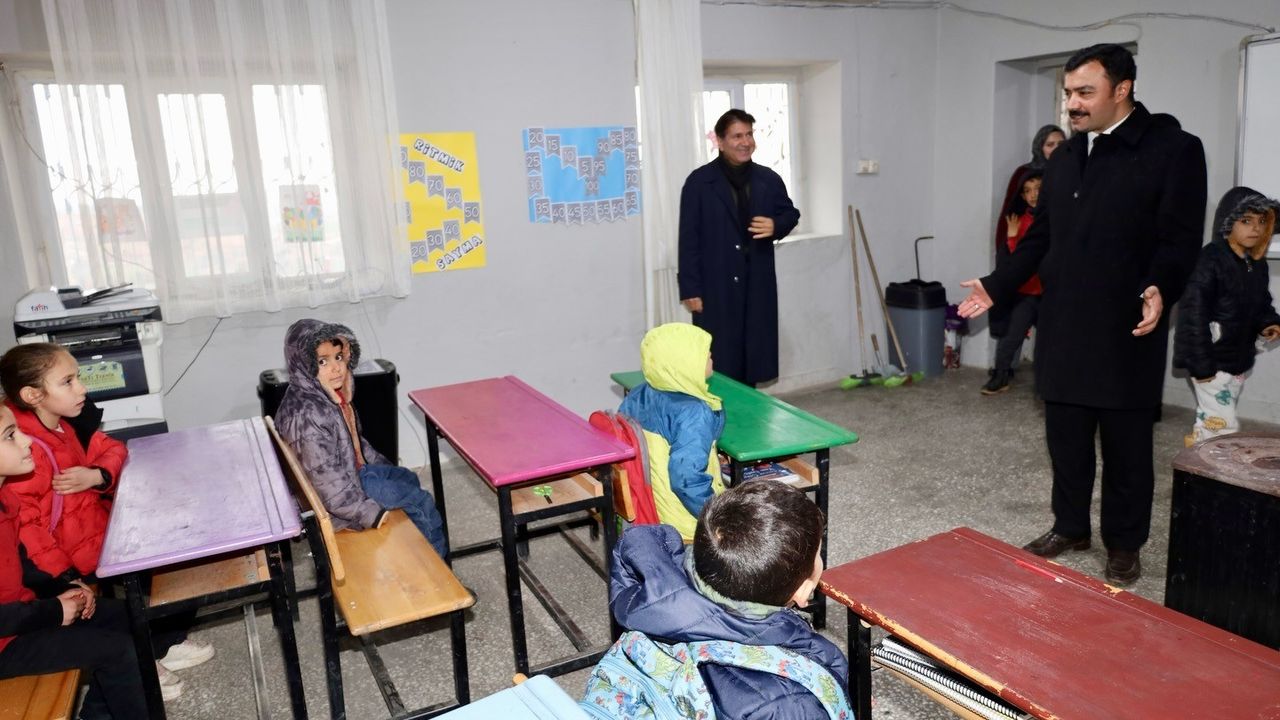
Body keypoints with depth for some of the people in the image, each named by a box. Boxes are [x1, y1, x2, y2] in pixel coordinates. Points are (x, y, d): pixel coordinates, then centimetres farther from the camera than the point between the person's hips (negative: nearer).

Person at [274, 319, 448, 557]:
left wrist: (384, 467, 20)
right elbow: (328, 486, -30)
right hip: (334, 498, -10)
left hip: (352, 470, 10)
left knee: (409, 479, 22)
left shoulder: (331, 393, -3)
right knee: (421, 502, -3)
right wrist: (372, 514, -26)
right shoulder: (307, 414, -32)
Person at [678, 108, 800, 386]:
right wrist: (690, 289, -11)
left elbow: (790, 213, 21)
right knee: (718, 363, -2)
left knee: (753, 359, 10)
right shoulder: (699, 182, -5)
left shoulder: (769, 179, 7)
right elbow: (689, 239, -7)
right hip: (715, 288, -4)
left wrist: (776, 226, -5)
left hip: (758, 286, 4)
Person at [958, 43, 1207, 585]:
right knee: (1065, 438, 13)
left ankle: (1124, 545, 24)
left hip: (1126, 333, -5)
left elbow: (1180, 239, -11)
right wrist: (996, 287, 9)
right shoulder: (1063, 158, 14)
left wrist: (1160, 289, -29)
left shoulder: (1174, 149, -6)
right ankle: (1070, 526, 31)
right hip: (1062, 330, 5)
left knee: (1125, 445, 7)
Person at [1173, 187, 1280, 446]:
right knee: (1225, 426, -9)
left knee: (1209, 422, 17)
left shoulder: (1257, 264, 9)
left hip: (1238, 359, 8)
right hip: (1211, 361, -8)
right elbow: (1194, 313, -21)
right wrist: (1201, 364, -22)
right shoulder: (1209, 261, -19)